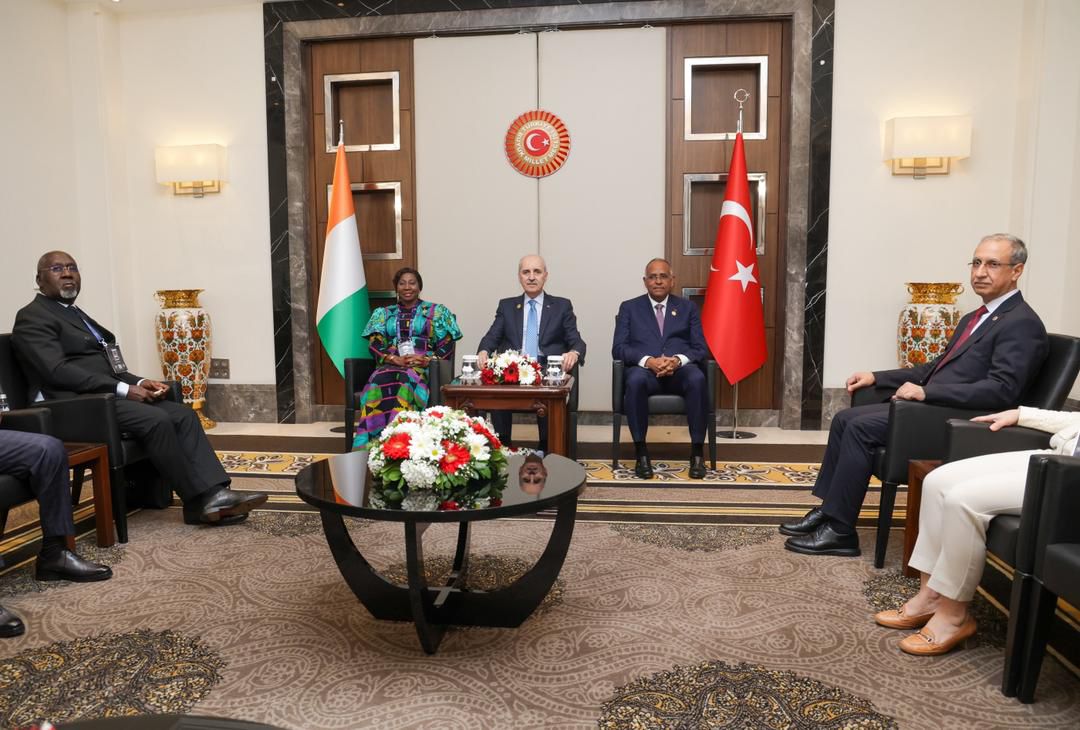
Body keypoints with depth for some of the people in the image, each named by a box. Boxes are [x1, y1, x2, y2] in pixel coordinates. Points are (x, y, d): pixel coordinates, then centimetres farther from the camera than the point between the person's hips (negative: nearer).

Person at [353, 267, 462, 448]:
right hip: (390, 365, 2)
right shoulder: (383, 313, 21)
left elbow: (447, 344, 6)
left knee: (407, 380, -38)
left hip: (423, 367, -2)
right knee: (379, 382, -35)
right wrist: (395, 359, -11)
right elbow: (374, 344, 9)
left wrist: (427, 359, -13)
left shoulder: (436, 312, 15)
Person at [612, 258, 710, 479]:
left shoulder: (688, 307, 18)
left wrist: (678, 360, -13)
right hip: (644, 369, -1)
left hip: (680, 370, 1)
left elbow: (701, 348, 9)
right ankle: (641, 452, -26)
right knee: (635, 380, -37)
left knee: (697, 379, -34)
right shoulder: (629, 308, 15)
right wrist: (648, 361, -15)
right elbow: (618, 348, 4)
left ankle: (697, 452, -24)